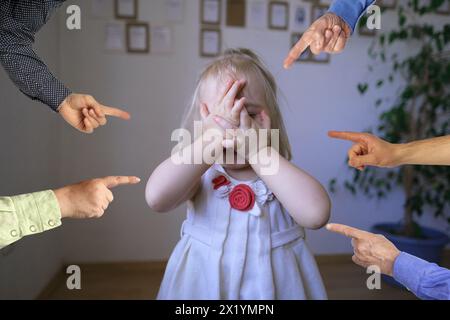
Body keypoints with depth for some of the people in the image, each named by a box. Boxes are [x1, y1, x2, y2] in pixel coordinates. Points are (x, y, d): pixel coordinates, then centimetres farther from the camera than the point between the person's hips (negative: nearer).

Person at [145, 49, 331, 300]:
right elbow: (157, 198, -31)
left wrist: (258, 150, -32)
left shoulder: (279, 171, -12)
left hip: (272, 281, 1)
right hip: (205, 281, 0)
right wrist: (213, 137, -35)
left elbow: (316, 215, -30)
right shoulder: (200, 175, -12)